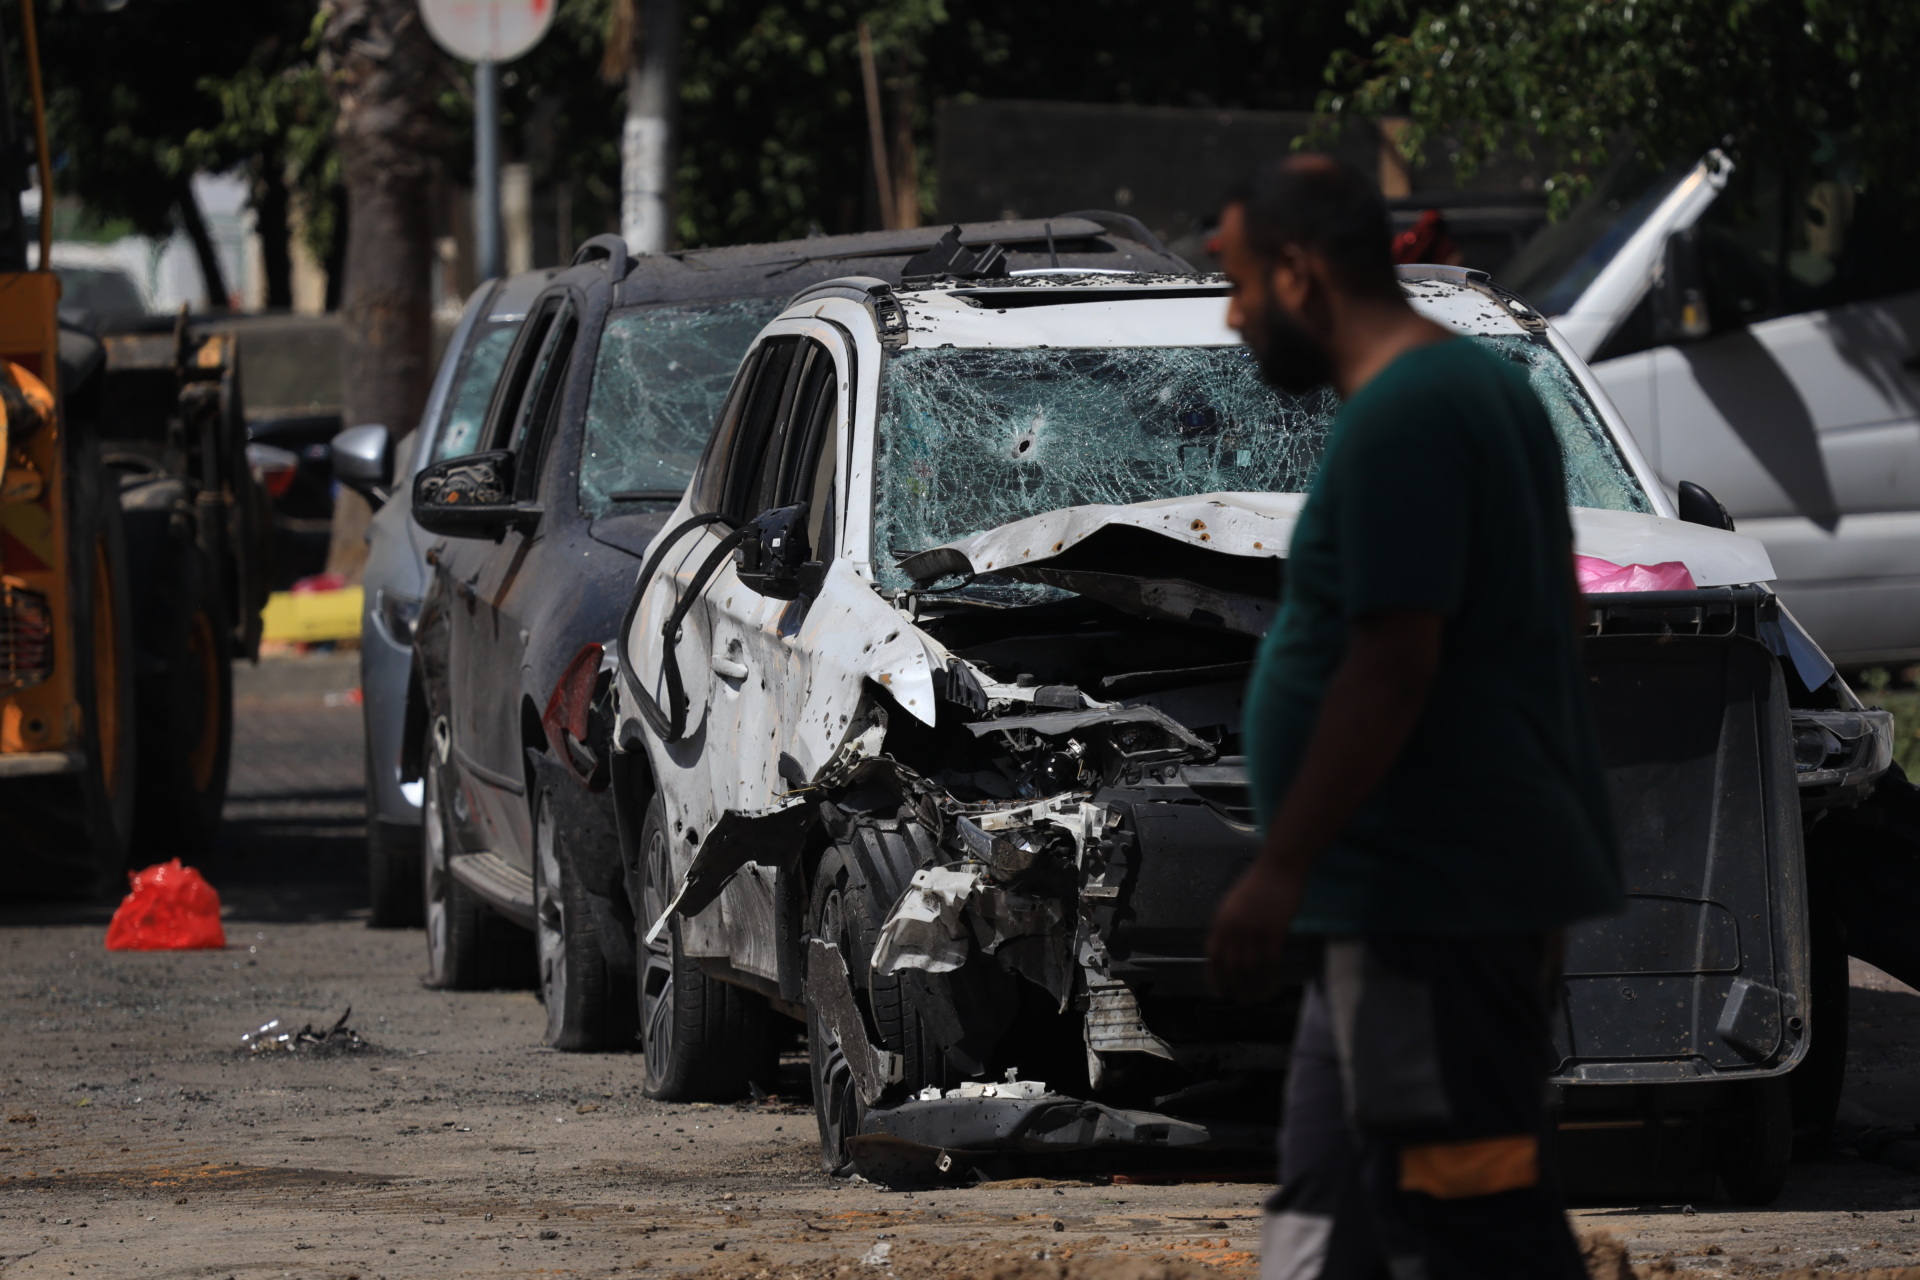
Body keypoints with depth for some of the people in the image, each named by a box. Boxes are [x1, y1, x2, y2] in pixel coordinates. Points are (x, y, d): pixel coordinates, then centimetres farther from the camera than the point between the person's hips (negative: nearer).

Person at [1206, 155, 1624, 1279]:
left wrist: (1281, 871, -20)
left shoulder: (1395, 424, -17)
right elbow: (1557, 617, 20)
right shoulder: (1486, 386, 15)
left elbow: (1393, 664, -22)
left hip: (1430, 895, -11)